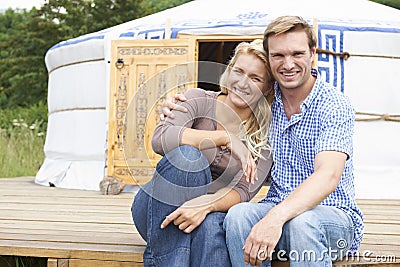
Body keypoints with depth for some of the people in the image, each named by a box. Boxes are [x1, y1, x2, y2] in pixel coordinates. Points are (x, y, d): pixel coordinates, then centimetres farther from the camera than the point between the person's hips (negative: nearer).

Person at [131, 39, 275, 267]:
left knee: (211, 224, -38)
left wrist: (205, 204, -34)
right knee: (187, 154, -32)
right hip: (157, 207, 0)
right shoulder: (199, 100, -4)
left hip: (212, 213, 0)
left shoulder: (265, 136, 0)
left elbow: (243, 192, -13)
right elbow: (160, 138, -24)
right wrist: (226, 138, -29)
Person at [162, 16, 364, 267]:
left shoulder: (334, 105, -12)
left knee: (302, 221, -38)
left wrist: (276, 216, -43)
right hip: (276, 210, 4)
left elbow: (328, 176, -27)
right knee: (239, 214, -29)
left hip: (333, 214, -4)